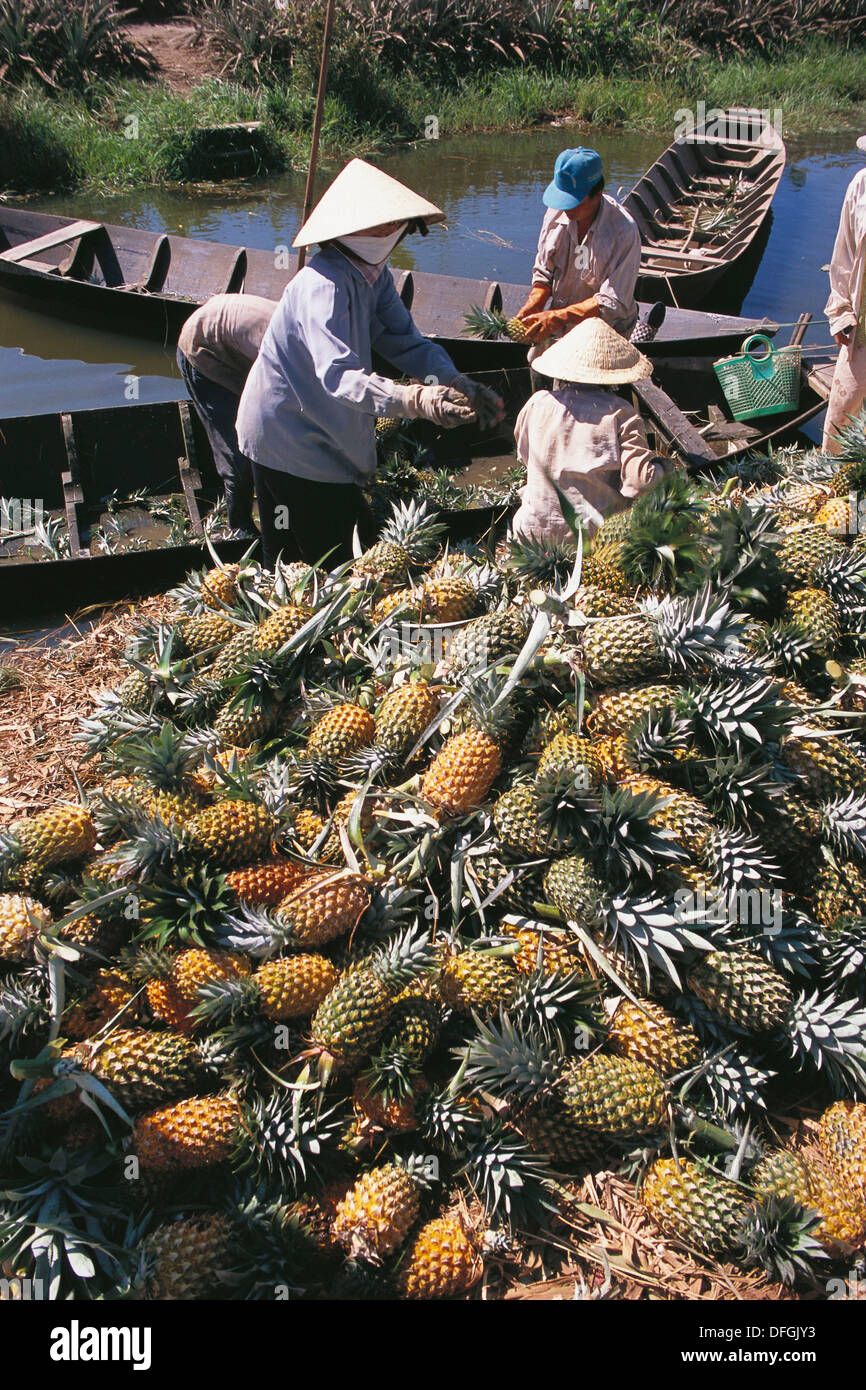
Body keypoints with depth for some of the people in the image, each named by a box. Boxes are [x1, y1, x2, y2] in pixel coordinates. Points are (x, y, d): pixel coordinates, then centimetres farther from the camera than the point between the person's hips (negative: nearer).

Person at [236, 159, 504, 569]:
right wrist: (413, 400, -56)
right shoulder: (323, 285, -28)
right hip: (288, 439, -9)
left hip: (329, 438, 9)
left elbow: (406, 342, 0)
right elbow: (337, 374, -42)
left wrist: (459, 386, -18)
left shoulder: (375, 275, 2)